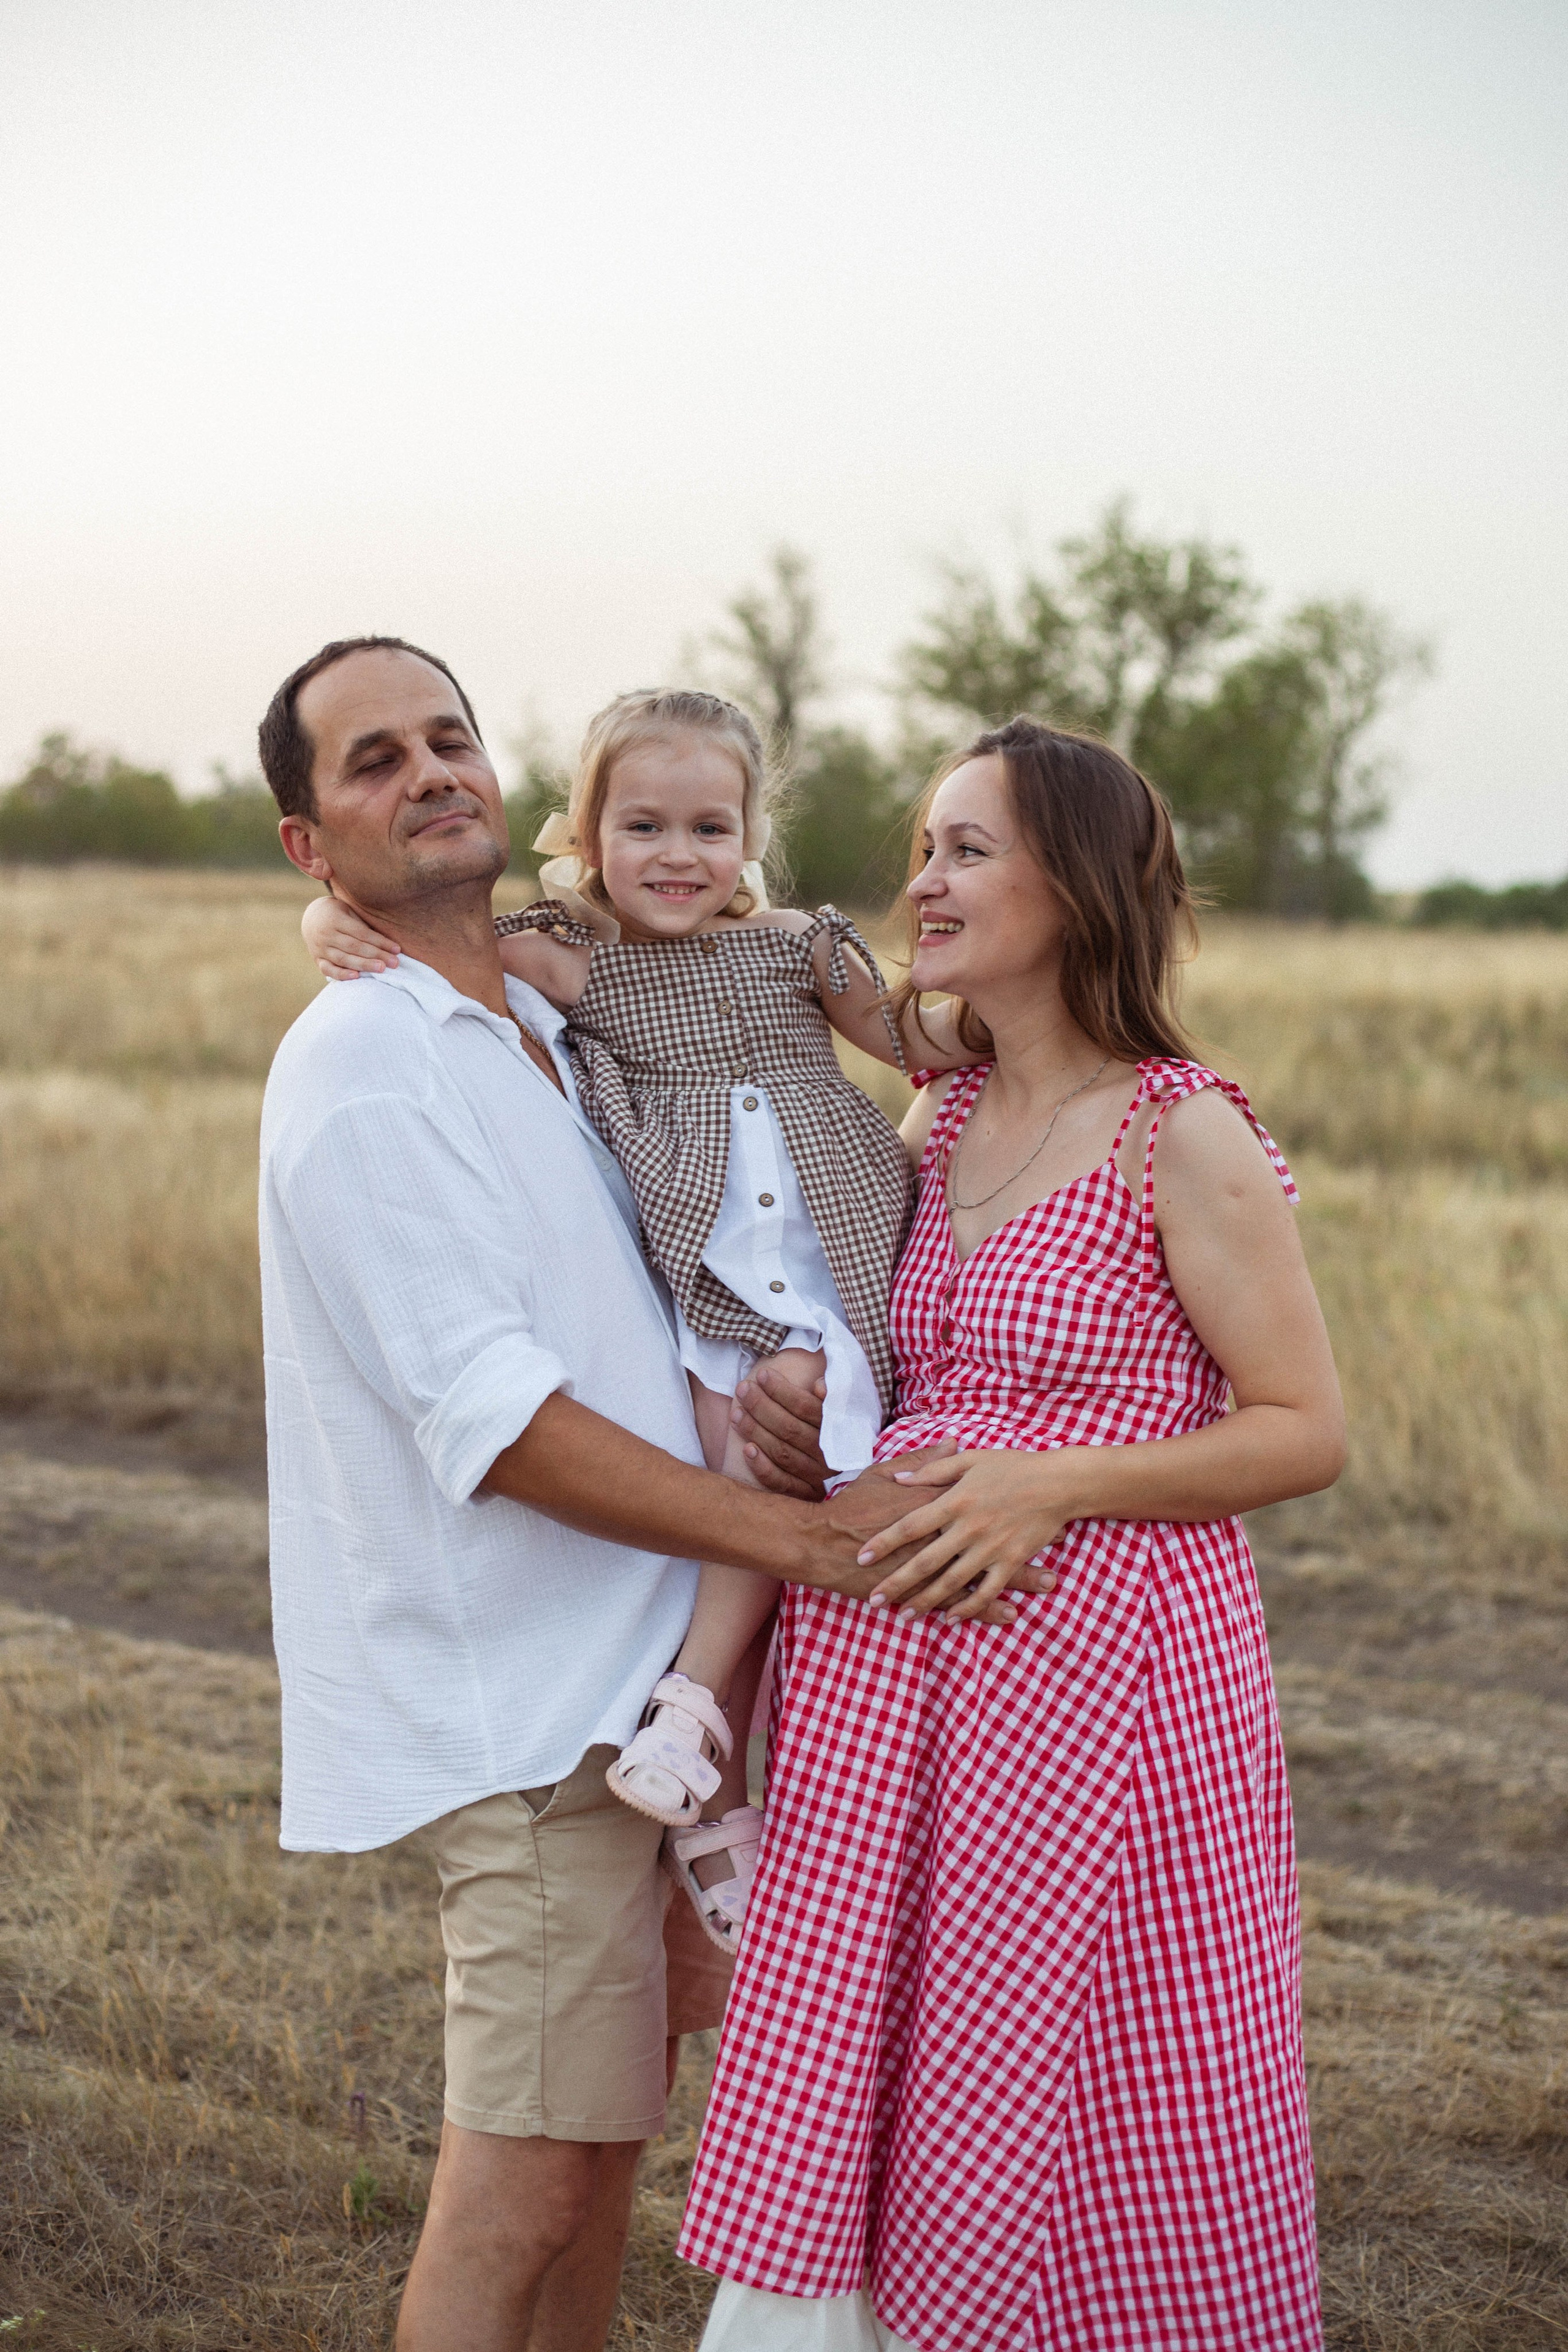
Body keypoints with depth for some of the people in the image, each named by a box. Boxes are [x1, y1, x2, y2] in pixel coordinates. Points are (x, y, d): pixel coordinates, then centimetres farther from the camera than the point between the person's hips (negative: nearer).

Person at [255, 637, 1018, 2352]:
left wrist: (754, 1376, 3)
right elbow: (488, 1413, -22)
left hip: (622, 1676, 9)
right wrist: (794, 1533, -23)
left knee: (603, 2128, 17)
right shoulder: (361, 1066, -14)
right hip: (516, 1702, -9)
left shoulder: (544, 1033, 14)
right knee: (525, 2178, -4)